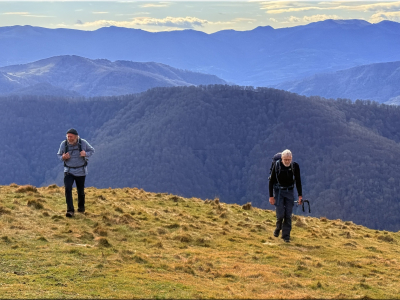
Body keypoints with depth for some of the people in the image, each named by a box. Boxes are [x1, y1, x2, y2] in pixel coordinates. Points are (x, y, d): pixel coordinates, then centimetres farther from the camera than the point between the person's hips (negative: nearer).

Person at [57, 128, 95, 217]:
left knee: (80, 191, 12)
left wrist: (86, 154, -20)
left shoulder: (83, 143, -13)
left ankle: (81, 207, 38)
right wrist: (63, 157, -19)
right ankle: (70, 210, -16)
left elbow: (92, 150, 2)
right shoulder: (64, 144, -10)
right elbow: (59, 154, 4)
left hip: (80, 171, 0)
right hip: (69, 171, 0)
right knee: (68, 189, -17)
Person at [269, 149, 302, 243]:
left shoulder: (295, 166, -10)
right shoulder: (277, 166, -15)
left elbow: (298, 181, 1)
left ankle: (286, 235, 7)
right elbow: (271, 181, -8)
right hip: (279, 191, -2)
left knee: (288, 215, -1)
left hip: (289, 191, 2)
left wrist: (300, 195, -2)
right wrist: (271, 196, -10)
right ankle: (278, 228, 20)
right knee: (280, 214, -10)